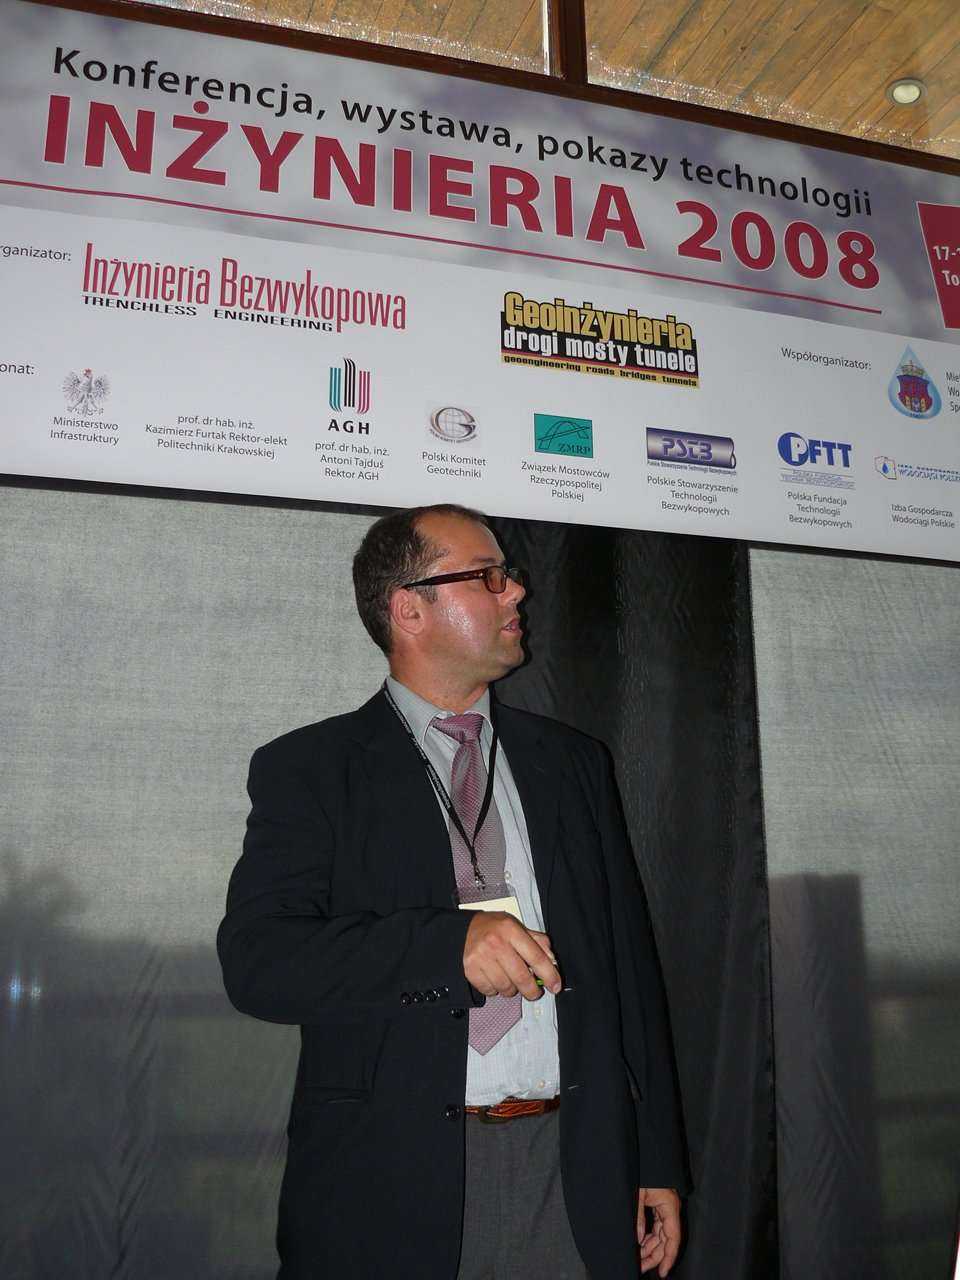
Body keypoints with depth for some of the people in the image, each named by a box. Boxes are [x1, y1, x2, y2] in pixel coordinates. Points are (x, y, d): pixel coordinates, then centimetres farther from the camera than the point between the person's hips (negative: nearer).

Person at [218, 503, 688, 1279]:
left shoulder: (572, 762, 10)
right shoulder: (308, 769, -2)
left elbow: (629, 963, 9)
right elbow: (258, 961, -12)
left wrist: (659, 1160, 7)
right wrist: (449, 942, -25)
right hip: (392, 1185, -3)